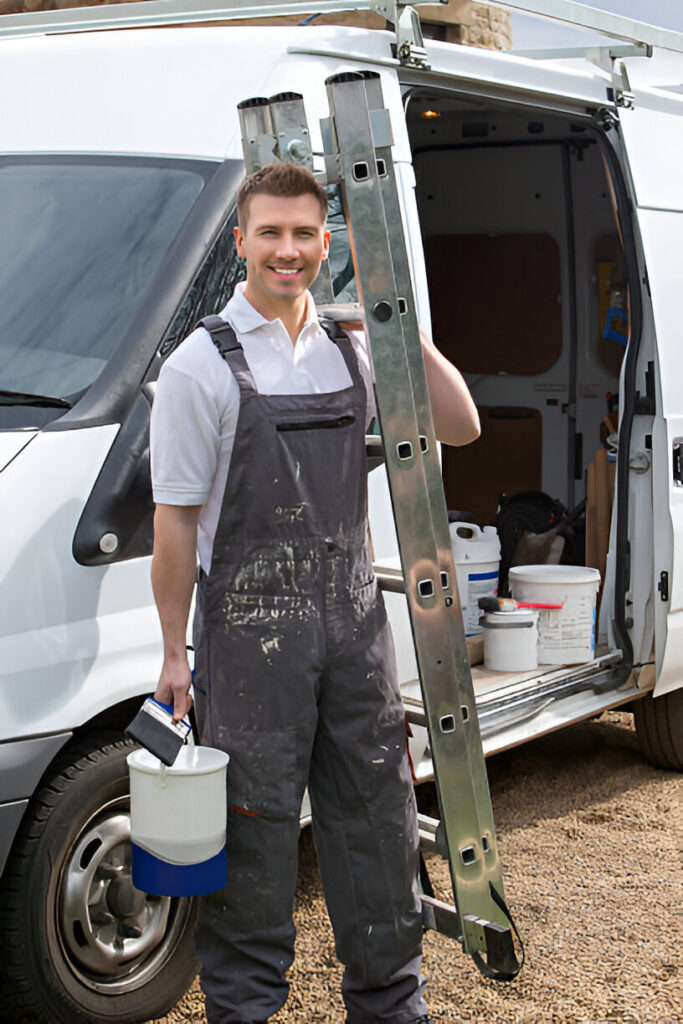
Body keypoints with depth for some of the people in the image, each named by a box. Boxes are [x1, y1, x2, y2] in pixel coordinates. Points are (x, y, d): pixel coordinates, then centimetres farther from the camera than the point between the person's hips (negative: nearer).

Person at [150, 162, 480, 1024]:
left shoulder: (351, 353, 9)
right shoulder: (203, 364, -6)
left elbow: (459, 428, 7)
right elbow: (174, 519, -6)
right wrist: (175, 651, -7)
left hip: (354, 623, 5)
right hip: (251, 634, -5)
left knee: (377, 819, 14)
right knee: (254, 833, 5)